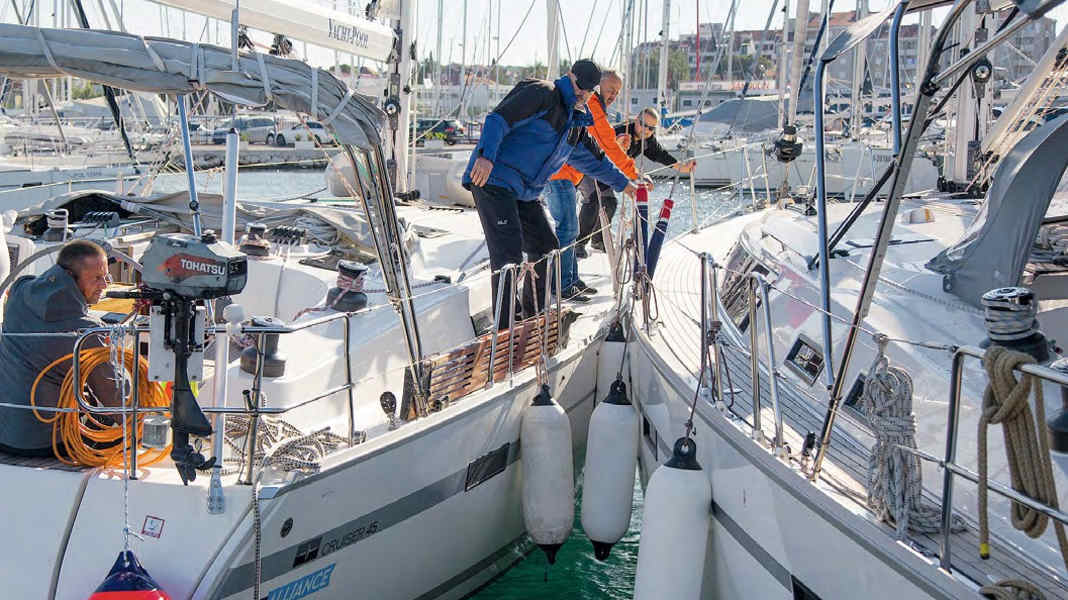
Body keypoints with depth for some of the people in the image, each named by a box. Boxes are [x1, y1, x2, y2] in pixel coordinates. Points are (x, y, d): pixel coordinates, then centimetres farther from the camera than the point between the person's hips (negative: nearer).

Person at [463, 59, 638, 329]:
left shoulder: (576, 122, 20)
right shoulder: (542, 94, -8)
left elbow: (591, 158, 35)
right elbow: (499, 119, -21)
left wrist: (622, 183, 41)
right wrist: (486, 155, -36)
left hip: (525, 193, 10)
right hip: (493, 181, -9)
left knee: (546, 248, 12)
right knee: (509, 253, -17)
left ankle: (533, 316, 28)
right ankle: (504, 328, -15)